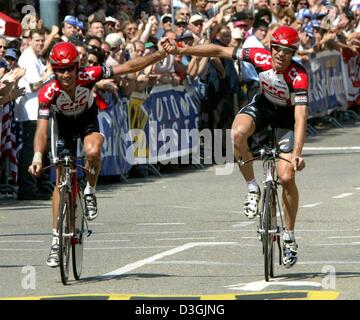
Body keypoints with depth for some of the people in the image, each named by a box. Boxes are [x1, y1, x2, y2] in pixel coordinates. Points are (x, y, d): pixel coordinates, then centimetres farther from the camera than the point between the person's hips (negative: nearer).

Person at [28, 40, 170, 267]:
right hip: (65, 126, 1)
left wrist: (160, 55, -33)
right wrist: (38, 156, -53)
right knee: (62, 181, -1)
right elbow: (42, 129, -37)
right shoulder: (49, 92, -33)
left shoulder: (88, 77, -31)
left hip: (88, 121, 0)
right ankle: (57, 239, 8)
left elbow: (129, 67, -27)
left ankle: (90, 192, -6)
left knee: (93, 151, -35)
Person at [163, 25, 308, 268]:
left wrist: (297, 154, -52)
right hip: (262, 104, 2)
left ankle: (290, 237, 6)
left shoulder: (299, 76, -35)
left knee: (287, 177, -12)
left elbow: (301, 117, -41)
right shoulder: (261, 57, -27)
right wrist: (181, 51, -24)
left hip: (287, 114, -2)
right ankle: (253, 189, -12)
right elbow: (219, 51, -20)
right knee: (237, 134, -33)